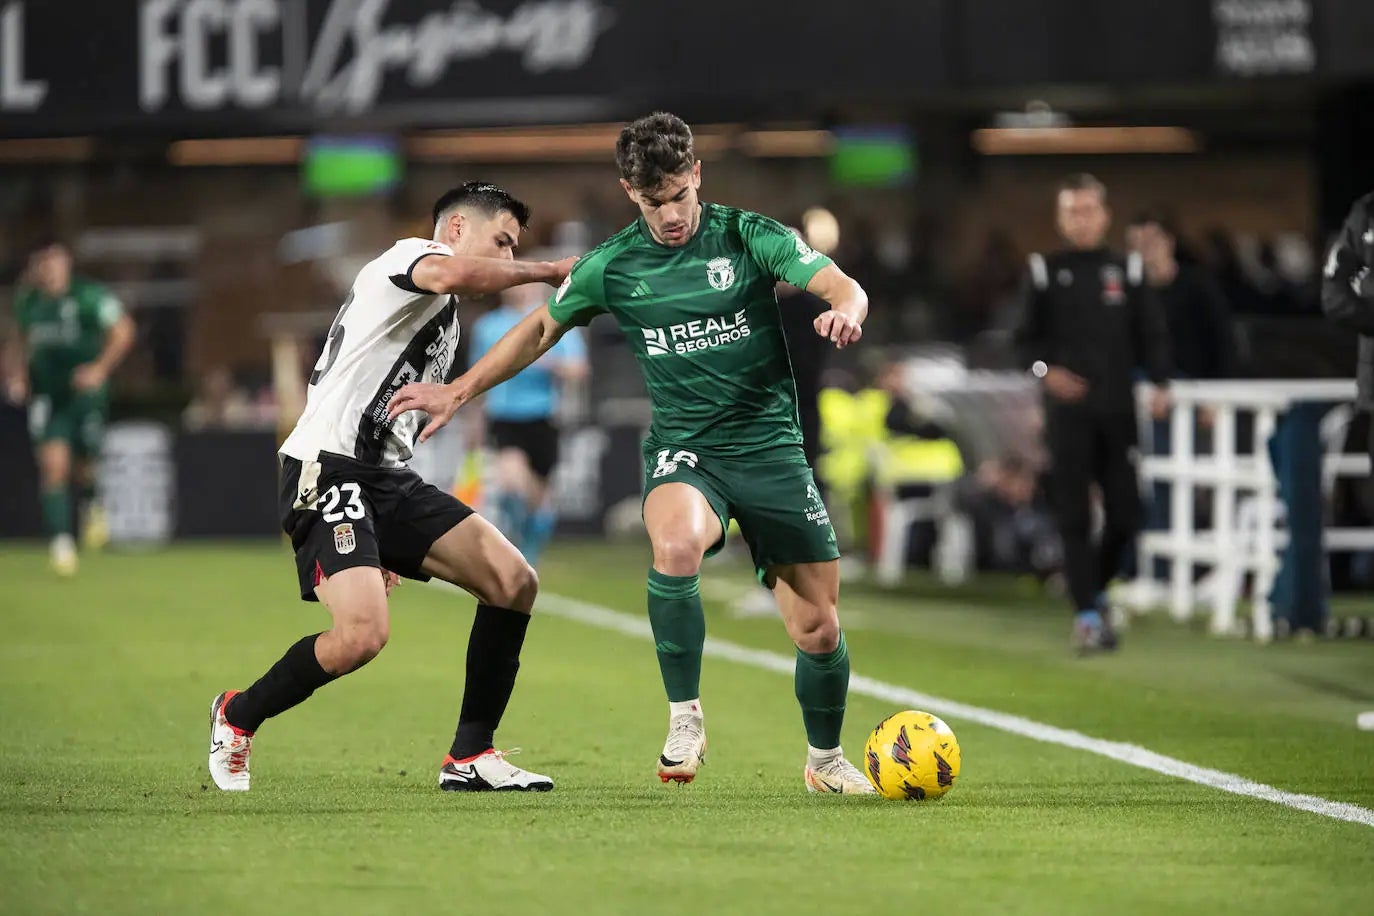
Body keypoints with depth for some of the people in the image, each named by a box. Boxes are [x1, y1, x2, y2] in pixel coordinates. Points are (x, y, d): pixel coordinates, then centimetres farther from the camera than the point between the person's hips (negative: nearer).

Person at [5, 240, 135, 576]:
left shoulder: (89, 295, -12)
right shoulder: (27, 302, 4)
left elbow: (123, 330, -9)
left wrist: (100, 368, -17)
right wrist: (19, 375, 8)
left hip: (85, 393, -3)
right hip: (46, 394, 3)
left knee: (84, 465, 2)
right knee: (53, 463, -11)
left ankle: (89, 504, 38)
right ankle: (60, 540, -7)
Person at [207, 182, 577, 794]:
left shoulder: (447, 325, 27)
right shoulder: (410, 255, -2)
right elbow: (456, 275, -28)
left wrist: (388, 544, 27)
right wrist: (548, 271, -17)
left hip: (388, 479, 10)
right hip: (328, 469, -10)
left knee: (514, 582, -5)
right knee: (364, 634, -24)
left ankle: (470, 757, 3)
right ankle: (237, 717, 3)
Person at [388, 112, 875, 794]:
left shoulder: (750, 237, -4)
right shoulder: (612, 266, 2)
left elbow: (843, 287, -15)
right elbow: (542, 328, 17)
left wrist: (844, 312, -39)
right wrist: (459, 391, 14)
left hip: (771, 449, 0)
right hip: (683, 450, 0)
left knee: (818, 628, 1)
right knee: (677, 546, -36)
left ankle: (825, 759, 29)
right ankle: (684, 718, -20)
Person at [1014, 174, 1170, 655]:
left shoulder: (1127, 269, 10)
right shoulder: (1045, 272, 7)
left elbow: (1152, 335, 8)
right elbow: (1026, 338, 8)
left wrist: (1160, 384, -7)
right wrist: (1045, 370, -12)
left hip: (1118, 410, 2)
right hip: (1068, 411, -2)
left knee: (1125, 513, 0)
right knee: (1073, 515, -6)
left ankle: (1096, 591, 25)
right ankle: (1086, 615, -3)